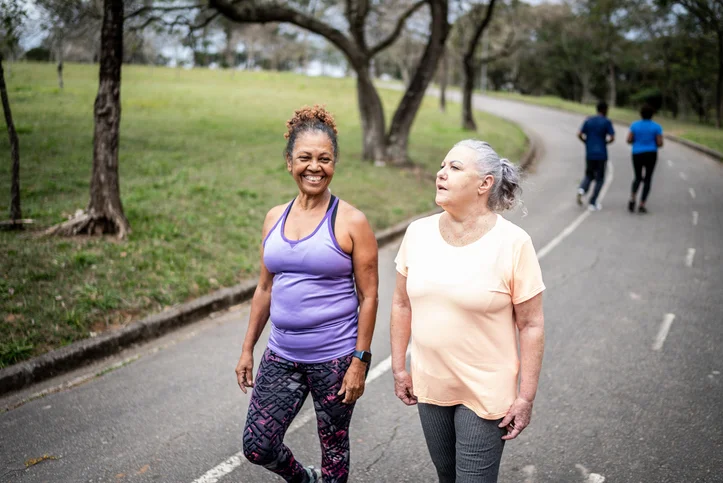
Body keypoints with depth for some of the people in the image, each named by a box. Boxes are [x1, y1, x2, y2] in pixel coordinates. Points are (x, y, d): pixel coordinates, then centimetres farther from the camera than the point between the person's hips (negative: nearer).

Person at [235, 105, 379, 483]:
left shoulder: (351, 222, -10)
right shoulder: (275, 218, 5)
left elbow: (368, 297, -9)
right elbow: (265, 289, 11)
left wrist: (359, 361, -12)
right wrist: (248, 349, 11)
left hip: (335, 358, -4)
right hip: (282, 356, 5)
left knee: (334, 448, 11)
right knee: (257, 447, 7)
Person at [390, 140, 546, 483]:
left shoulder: (513, 243, -16)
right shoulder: (418, 233, -4)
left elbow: (531, 325, -12)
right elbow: (402, 304, 5)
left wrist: (526, 396, -11)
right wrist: (399, 368, 7)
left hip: (485, 392, -4)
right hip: (429, 386, 5)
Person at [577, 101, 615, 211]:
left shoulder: (588, 120, 5)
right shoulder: (607, 122, -6)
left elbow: (580, 135, 0)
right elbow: (612, 138, -12)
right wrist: (605, 143, 8)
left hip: (589, 154, 3)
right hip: (601, 155, -3)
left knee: (589, 176, 19)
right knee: (599, 179, 8)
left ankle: (582, 190, -12)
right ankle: (592, 203, 4)